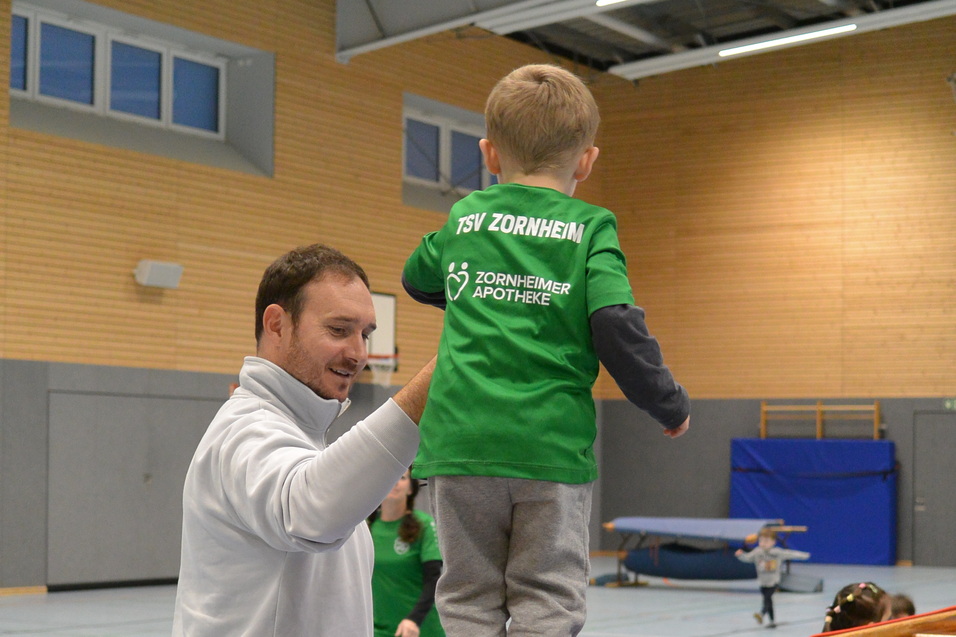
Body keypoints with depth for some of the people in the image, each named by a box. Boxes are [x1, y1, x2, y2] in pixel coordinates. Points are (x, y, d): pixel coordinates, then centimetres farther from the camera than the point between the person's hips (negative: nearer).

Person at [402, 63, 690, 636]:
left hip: (461, 439, 2)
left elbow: (416, 278, 30)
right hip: (550, 446, -2)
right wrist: (672, 405, 4)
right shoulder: (590, 228, 1)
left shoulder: (464, 218, 12)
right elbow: (617, 327, -9)